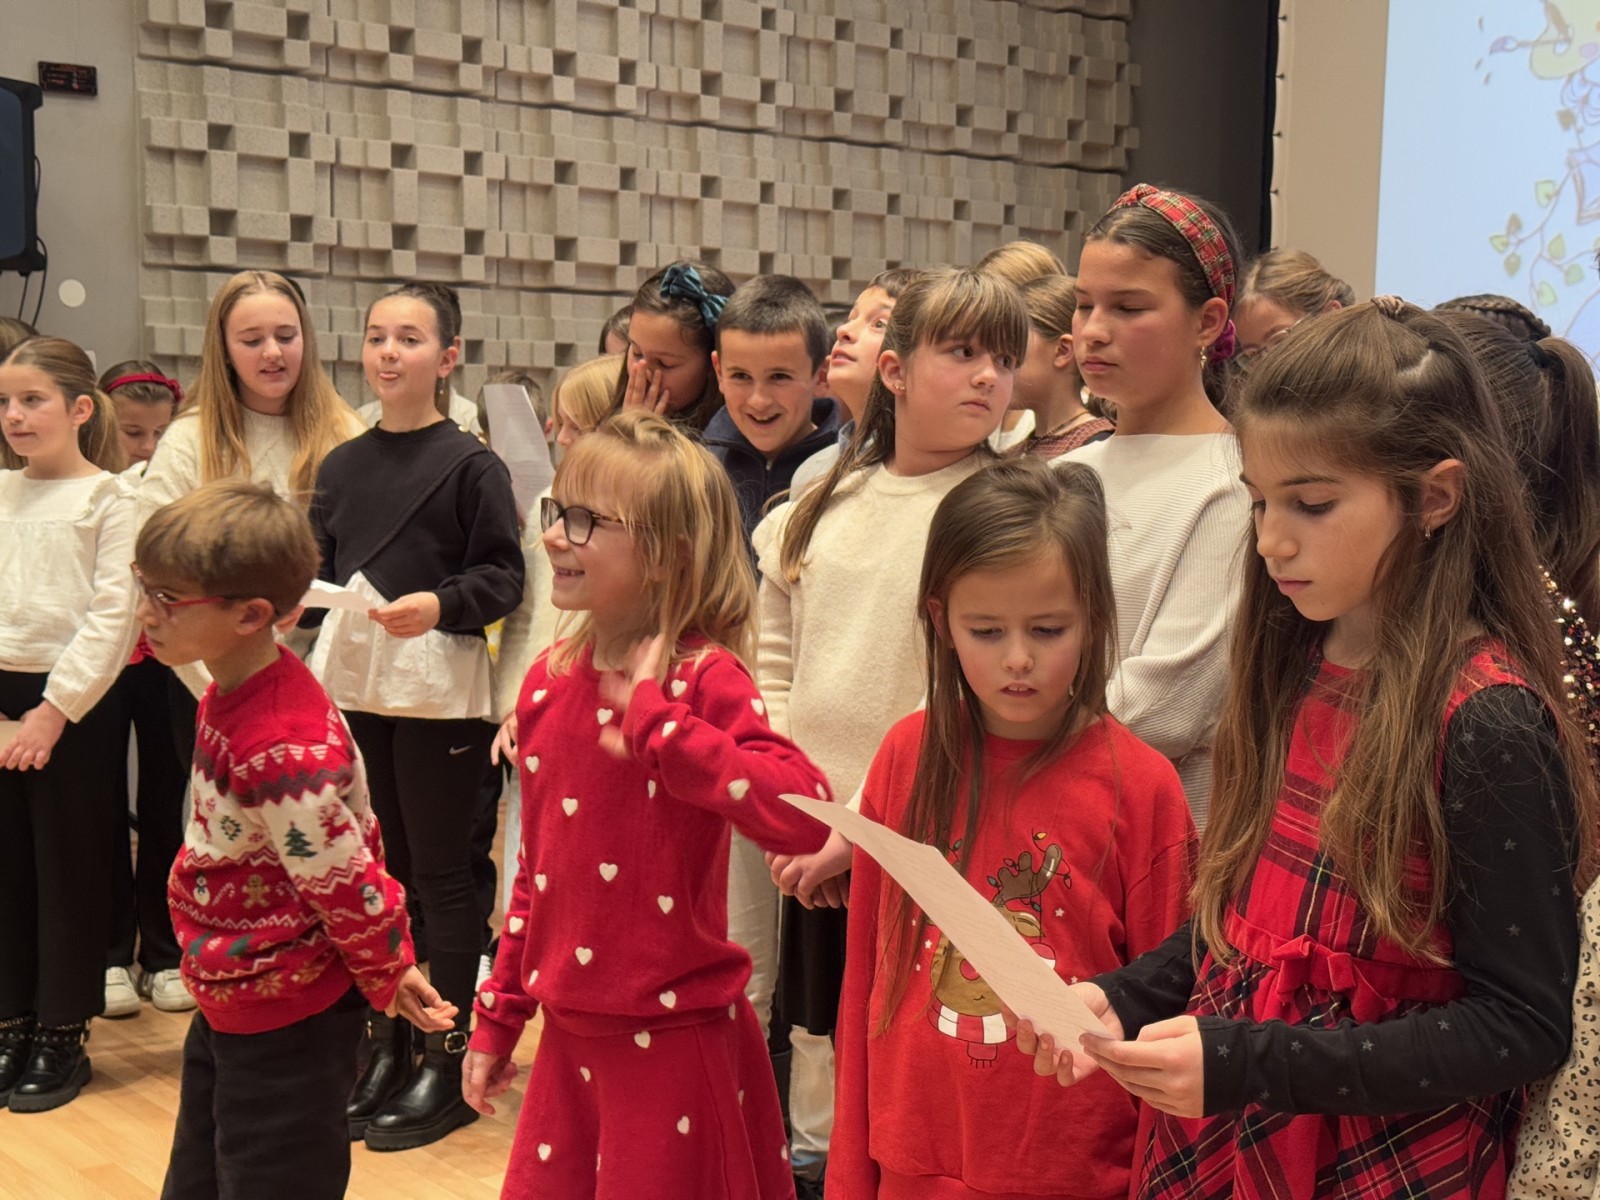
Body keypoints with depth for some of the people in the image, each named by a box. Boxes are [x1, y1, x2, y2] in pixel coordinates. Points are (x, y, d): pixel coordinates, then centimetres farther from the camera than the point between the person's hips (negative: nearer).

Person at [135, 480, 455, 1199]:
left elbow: (347, 883, -24)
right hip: (226, 1008, 10)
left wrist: (387, 978, -7)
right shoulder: (232, 693, 1)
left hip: (285, 1030, -10)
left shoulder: (280, 749, -31)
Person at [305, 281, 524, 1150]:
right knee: (375, 870, 13)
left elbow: (502, 577, -9)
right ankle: (383, 1046, 25)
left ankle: (448, 1060, 13)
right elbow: (316, 564, 14)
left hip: (437, 693, -5)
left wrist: (440, 604, -25)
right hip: (352, 687, 5)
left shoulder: (470, 465, -6)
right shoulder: (342, 465, 10)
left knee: (440, 873, 3)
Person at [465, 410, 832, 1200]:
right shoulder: (548, 682, 5)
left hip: (676, 1039, -6)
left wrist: (650, 713, -28)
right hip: (569, 1038, 6)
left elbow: (802, 815, -34)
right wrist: (497, 1018, 17)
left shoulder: (705, 678, -15)